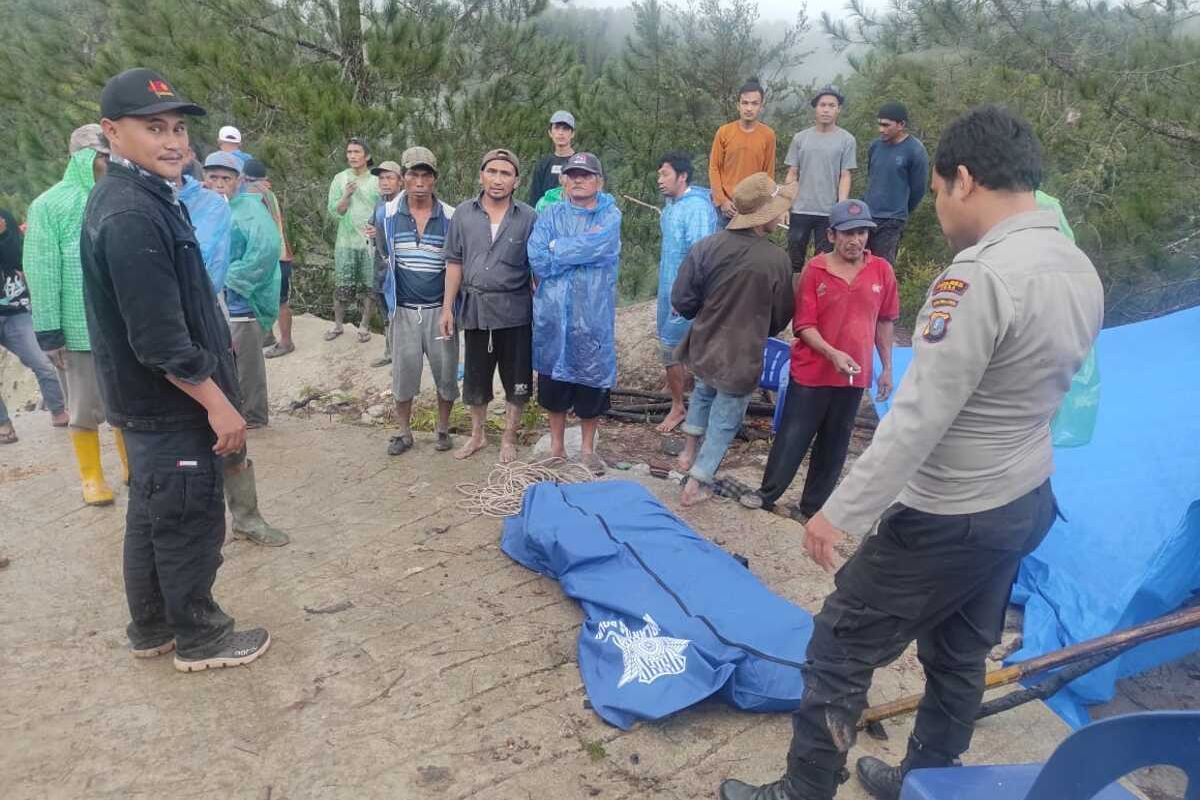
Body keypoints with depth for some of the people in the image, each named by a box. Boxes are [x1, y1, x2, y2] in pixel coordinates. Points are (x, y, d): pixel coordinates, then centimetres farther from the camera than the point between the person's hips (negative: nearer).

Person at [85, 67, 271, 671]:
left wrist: (212, 342, 23)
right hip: (170, 404, -10)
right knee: (190, 523, 4)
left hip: (147, 401, 10)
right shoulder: (132, 216, -23)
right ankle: (199, 637, 21)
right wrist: (218, 403, -21)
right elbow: (160, 339, -26)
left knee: (151, 516, 19)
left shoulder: (132, 199, 10)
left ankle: (151, 628, 35)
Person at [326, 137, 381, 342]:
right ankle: (337, 324, 19)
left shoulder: (376, 181, -1)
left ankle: (365, 326, 17)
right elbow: (334, 212, -2)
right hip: (346, 242, 1)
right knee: (342, 286, 5)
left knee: (369, 286, 5)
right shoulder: (340, 179, 1)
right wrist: (347, 195, -18)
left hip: (371, 242, -1)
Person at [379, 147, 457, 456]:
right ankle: (404, 433, 24)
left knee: (446, 373, 6)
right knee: (403, 373, 8)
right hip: (404, 310, 1)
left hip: (440, 309, 0)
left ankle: (443, 429, 26)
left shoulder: (450, 217, -5)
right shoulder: (388, 215, -2)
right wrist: (387, 297, 2)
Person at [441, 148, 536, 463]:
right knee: (475, 378, 13)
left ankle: (509, 438, 25)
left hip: (515, 310, -2)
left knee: (517, 381, 7)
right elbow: (455, 262, 5)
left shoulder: (528, 217, -3)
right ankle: (477, 435, 32)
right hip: (475, 308, 2)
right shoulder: (463, 214, 2)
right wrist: (447, 307, 2)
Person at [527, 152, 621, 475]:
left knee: (592, 383, 7)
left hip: (593, 315, -2)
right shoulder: (551, 215, 5)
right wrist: (579, 249, -11)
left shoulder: (610, 216, 1)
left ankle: (588, 448, 26)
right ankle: (556, 445, 29)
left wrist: (557, 248, -8)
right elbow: (537, 258, -9)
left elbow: (597, 247, -19)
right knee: (554, 381, 12)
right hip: (553, 313, 2)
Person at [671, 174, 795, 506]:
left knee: (705, 390, 34)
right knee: (724, 420, 16)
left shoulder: (706, 247, -16)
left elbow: (682, 301, -11)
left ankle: (690, 450, 42)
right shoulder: (777, 260, -19)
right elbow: (780, 318, -5)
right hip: (742, 358, -3)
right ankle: (696, 484, 24)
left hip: (703, 347, 3)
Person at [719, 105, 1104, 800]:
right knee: (961, 659, 23)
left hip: (949, 519, -9)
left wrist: (840, 513, -21)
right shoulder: (1082, 270, 3)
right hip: (1028, 504, 9)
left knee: (839, 649, 6)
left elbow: (918, 419, -27)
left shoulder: (981, 272, -25)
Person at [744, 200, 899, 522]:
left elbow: (885, 322, 8)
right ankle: (768, 493, 23)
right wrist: (832, 353, -24)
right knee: (792, 437, 5)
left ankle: (812, 507, 24)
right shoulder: (815, 270, -9)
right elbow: (804, 325, -10)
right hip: (811, 372, -3)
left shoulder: (882, 271, -1)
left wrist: (887, 368, 9)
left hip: (854, 375, 3)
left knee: (833, 445, 11)